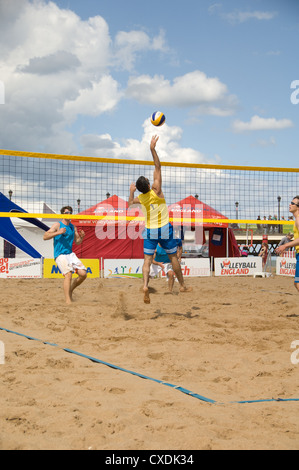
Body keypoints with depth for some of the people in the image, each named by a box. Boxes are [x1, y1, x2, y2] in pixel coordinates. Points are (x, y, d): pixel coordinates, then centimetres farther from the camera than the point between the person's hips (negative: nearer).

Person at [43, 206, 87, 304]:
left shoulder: (73, 227, 15)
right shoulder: (57, 225, -2)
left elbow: (77, 242, 23)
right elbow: (45, 237, -11)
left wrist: (81, 237, 0)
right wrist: (58, 232, -22)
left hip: (70, 254, 6)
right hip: (60, 255, -6)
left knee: (83, 274, -5)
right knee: (68, 274, -24)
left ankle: (70, 290, 18)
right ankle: (68, 301, -25)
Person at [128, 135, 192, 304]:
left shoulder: (140, 198, -6)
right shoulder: (156, 190, -15)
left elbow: (129, 203, 18)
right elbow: (158, 167, -14)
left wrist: (131, 192, 28)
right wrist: (153, 149, -14)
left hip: (150, 231, 2)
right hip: (165, 229, -2)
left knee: (148, 259, 0)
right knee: (173, 257, 12)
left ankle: (145, 285, -22)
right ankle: (183, 285, 21)